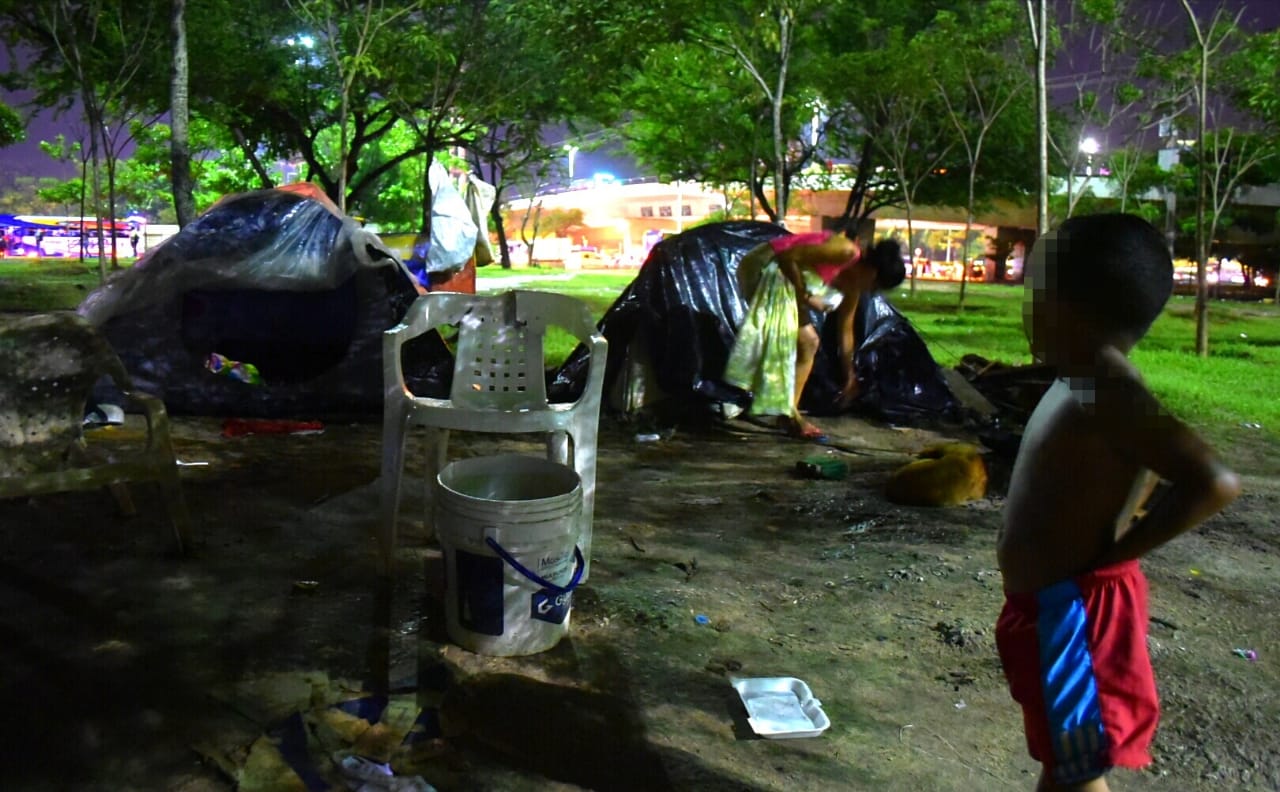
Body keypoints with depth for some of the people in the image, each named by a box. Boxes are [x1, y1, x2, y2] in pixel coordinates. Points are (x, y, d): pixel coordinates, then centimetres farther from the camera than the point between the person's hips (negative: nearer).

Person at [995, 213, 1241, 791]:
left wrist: (1111, 552, -24)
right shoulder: (1081, 385, 5)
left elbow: (1214, 483, -33)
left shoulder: (1108, 397, -24)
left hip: (1076, 610, -10)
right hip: (1050, 608, 10)